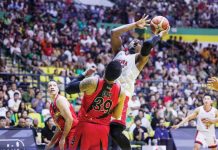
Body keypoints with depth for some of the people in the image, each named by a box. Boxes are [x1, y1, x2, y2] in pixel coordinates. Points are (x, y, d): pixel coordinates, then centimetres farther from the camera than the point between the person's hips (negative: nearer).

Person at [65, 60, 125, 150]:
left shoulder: (92, 83, -18)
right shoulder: (121, 93, -7)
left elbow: (68, 89, -5)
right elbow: (116, 116, 5)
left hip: (86, 126, -2)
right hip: (103, 129, 2)